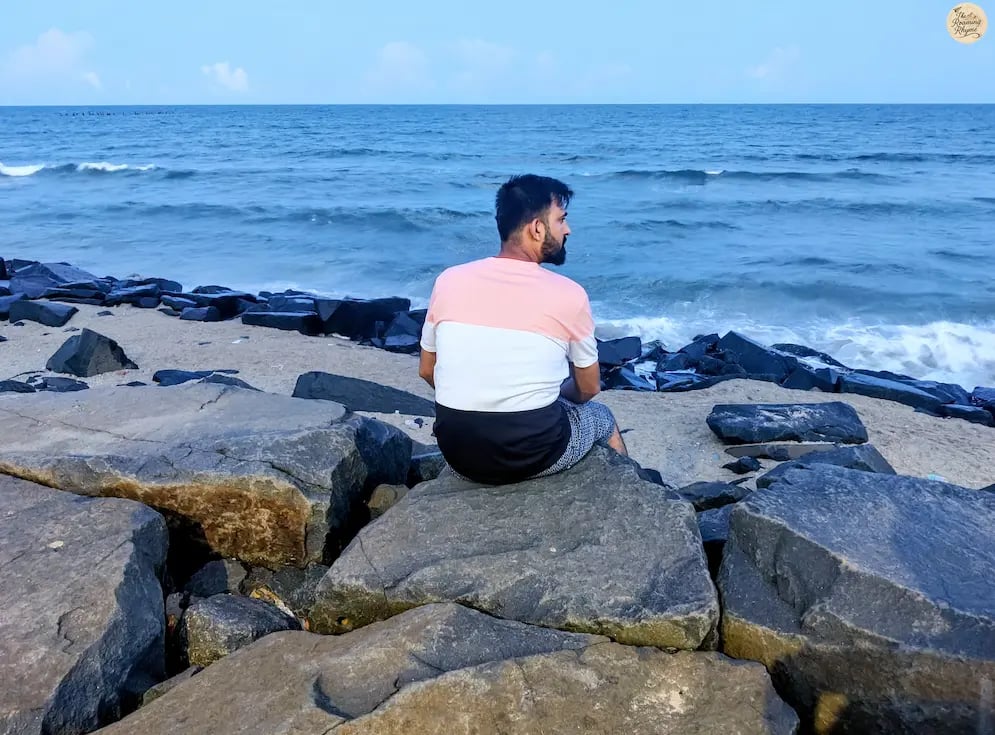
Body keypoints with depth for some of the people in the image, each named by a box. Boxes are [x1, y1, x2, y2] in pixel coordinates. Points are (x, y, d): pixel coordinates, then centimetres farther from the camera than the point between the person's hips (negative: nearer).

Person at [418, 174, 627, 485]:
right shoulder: (568, 294, -10)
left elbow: (427, 371, 9)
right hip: (534, 453, -2)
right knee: (601, 416, 28)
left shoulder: (449, 280, -2)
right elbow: (588, 389, 4)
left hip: (457, 452, 3)